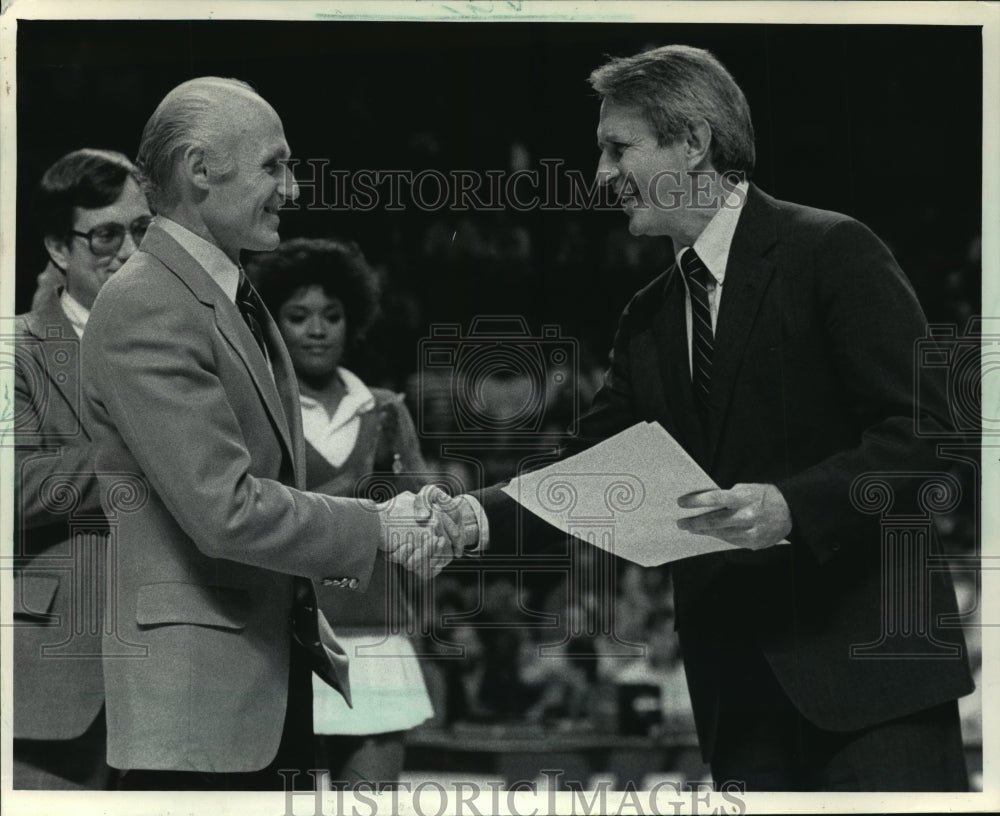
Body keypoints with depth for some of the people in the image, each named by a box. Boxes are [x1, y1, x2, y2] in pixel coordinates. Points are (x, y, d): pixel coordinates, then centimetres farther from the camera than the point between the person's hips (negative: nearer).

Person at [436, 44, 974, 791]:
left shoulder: (833, 252, -6)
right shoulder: (649, 319, 15)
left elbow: (924, 433, -12)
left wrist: (793, 506, -24)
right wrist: (475, 517, -3)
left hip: (868, 667, -6)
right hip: (738, 686, 6)